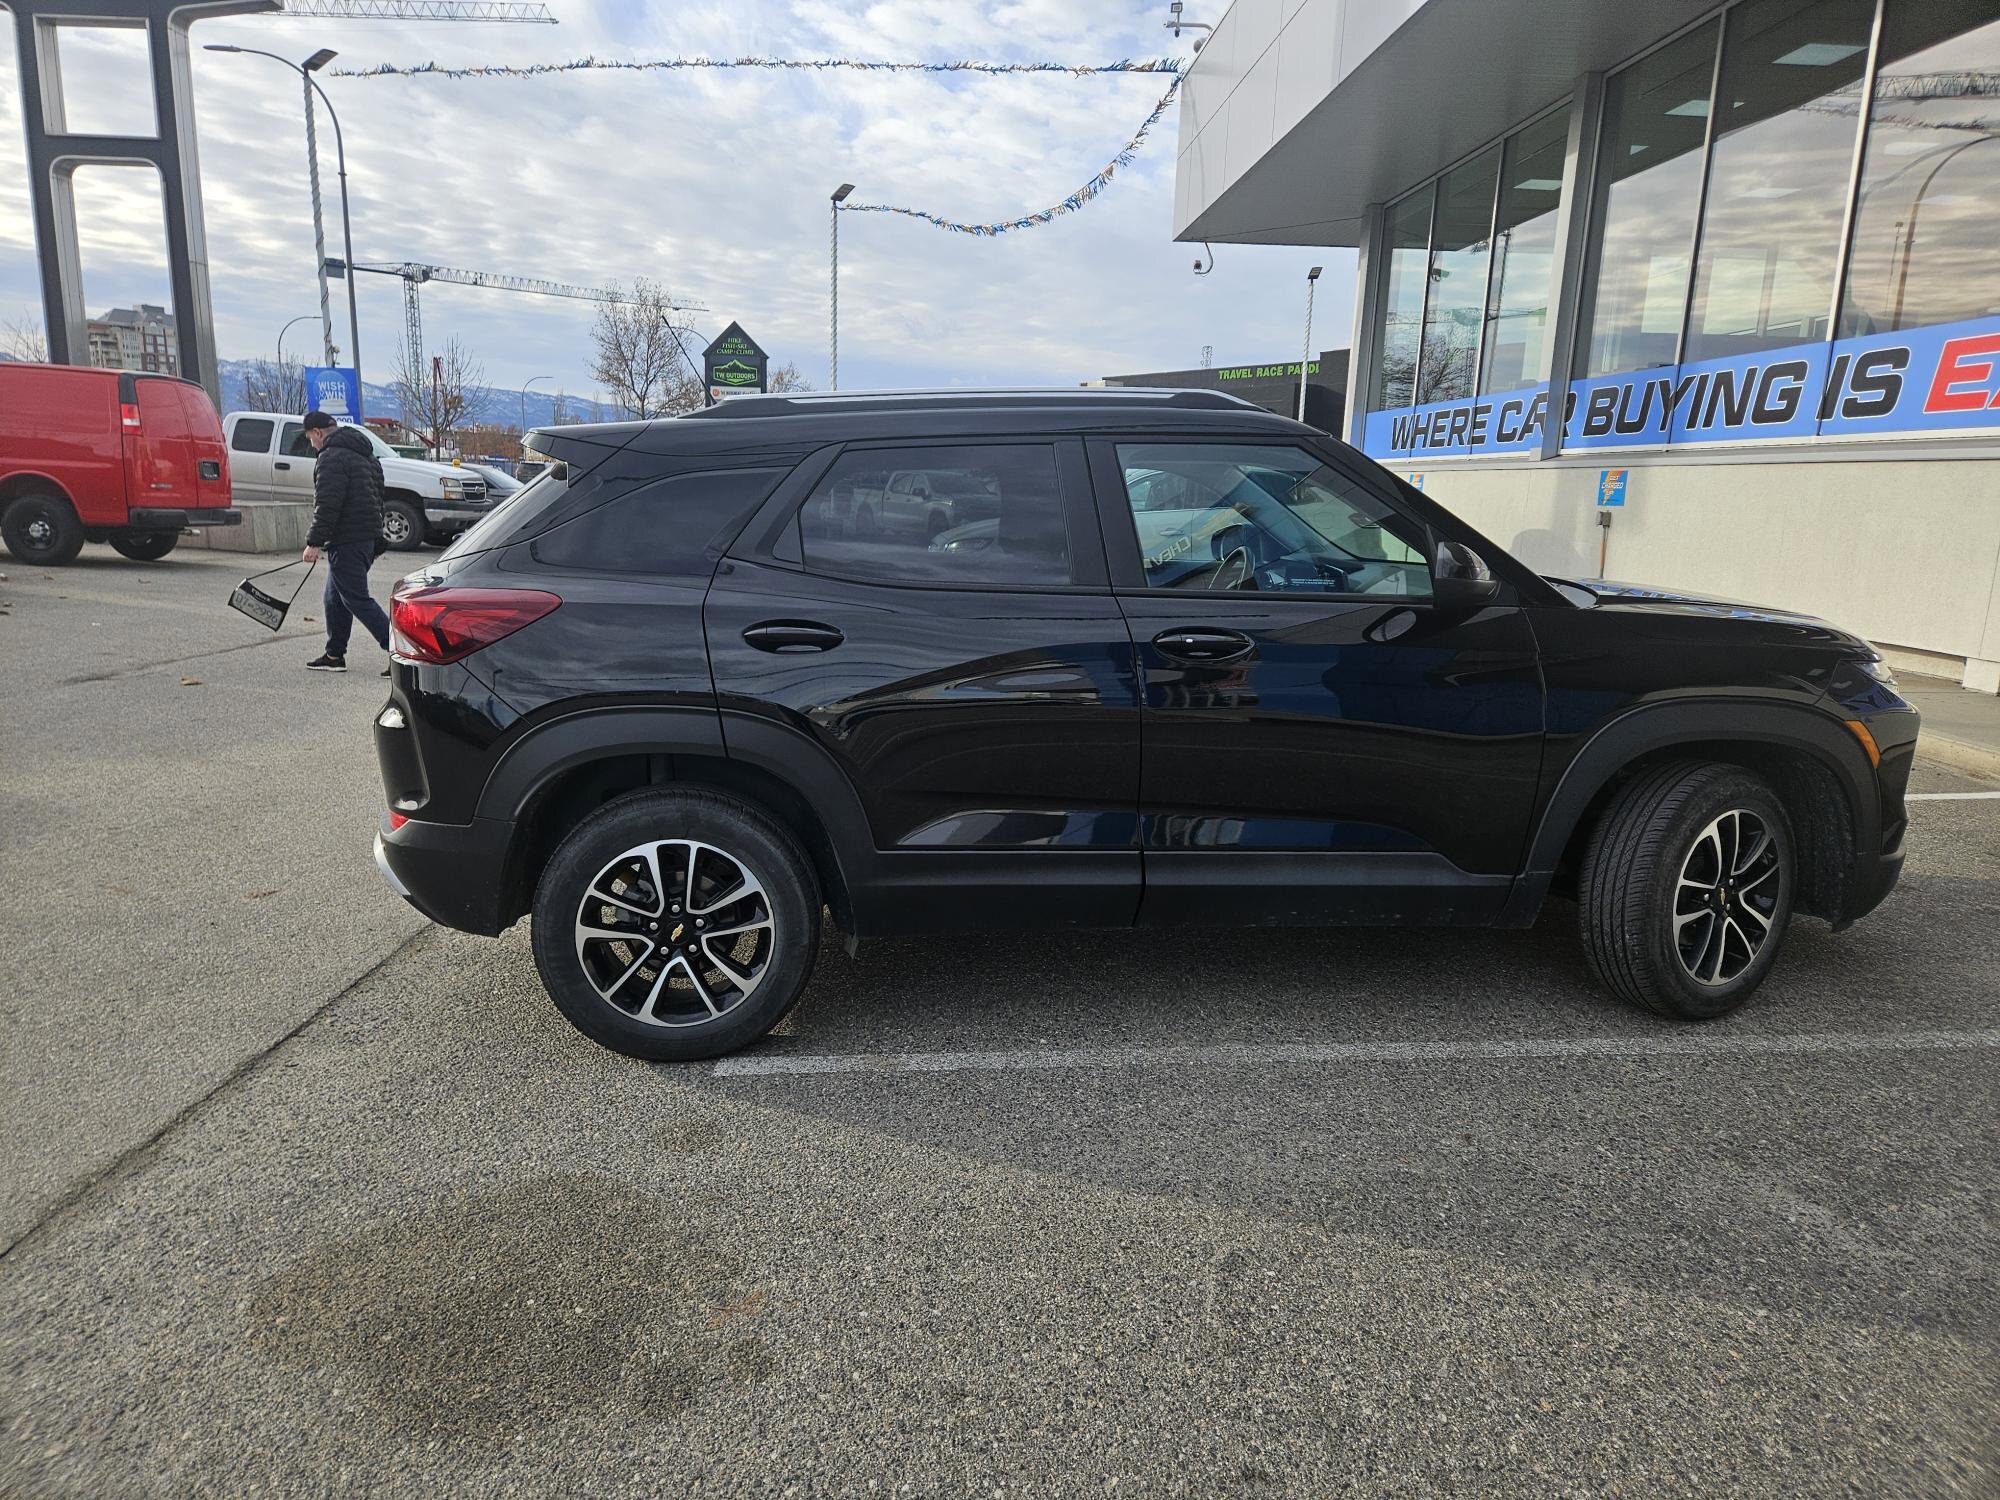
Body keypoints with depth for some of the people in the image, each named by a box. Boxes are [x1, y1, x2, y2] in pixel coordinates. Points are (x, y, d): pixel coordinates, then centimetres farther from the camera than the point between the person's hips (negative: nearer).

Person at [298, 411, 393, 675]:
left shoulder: (331, 458, -13)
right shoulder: (365, 454, 19)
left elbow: (327, 506, -20)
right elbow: (377, 498, 25)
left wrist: (314, 542, -17)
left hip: (346, 543, -10)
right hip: (368, 538, 10)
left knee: (357, 600, -8)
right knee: (336, 598, 18)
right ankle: (334, 656, 24)